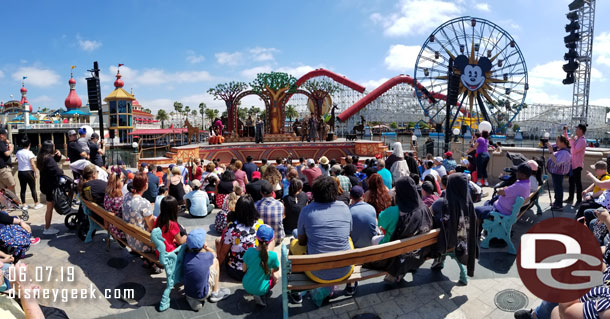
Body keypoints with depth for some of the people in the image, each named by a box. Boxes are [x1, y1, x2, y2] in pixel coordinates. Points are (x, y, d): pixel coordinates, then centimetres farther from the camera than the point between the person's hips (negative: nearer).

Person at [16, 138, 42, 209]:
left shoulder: (18, 153, 3)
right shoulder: (29, 153, -13)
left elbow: (18, 162, 11)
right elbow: (32, 164, -14)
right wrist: (36, 172, -8)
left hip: (20, 172, 5)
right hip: (29, 172, -5)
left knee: (22, 189, 9)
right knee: (33, 188, 2)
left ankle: (24, 205, 13)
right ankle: (36, 204, 6)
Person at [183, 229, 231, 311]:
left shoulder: (186, 255, -14)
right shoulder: (207, 257, -20)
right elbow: (213, 253, 6)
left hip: (187, 292, 4)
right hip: (202, 295, -3)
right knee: (215, 261, 7)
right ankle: (215, 293, 16)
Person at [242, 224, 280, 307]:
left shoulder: (250, 251, -17)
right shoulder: (273, 255, -23)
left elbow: (244, 269, -3)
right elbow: (276, 269, -1)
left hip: (246, 286, 4)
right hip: (261, 289, -4)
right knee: (276, 276, 24)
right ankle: (260, 295, 5)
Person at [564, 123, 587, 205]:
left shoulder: (582, 141, -18)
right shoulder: (576, 138, 7)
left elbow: (574, 151, -23)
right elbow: (567, 140, 25)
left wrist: (572, 140, -17)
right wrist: (565, 131, 14)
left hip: (577, 165, -9)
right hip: (572, 163, 9)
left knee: (577, 182, -1)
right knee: (571, 181, 15)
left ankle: (579, 200, 8)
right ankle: (570, 198, 25)